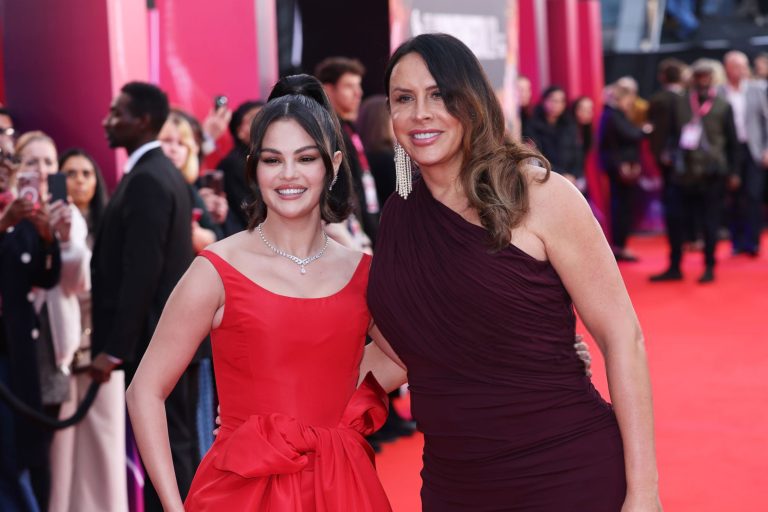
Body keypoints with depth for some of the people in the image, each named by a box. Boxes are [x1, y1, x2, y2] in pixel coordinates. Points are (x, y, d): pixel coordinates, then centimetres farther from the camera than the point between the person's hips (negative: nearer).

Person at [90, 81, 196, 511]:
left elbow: (141, 272, -22)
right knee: (176, 441, 13)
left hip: (152, 337, -10)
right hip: (170, 330, 10)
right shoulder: (165, 172, 14)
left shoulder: (145, 181, -17)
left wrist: (113, 348, -20)